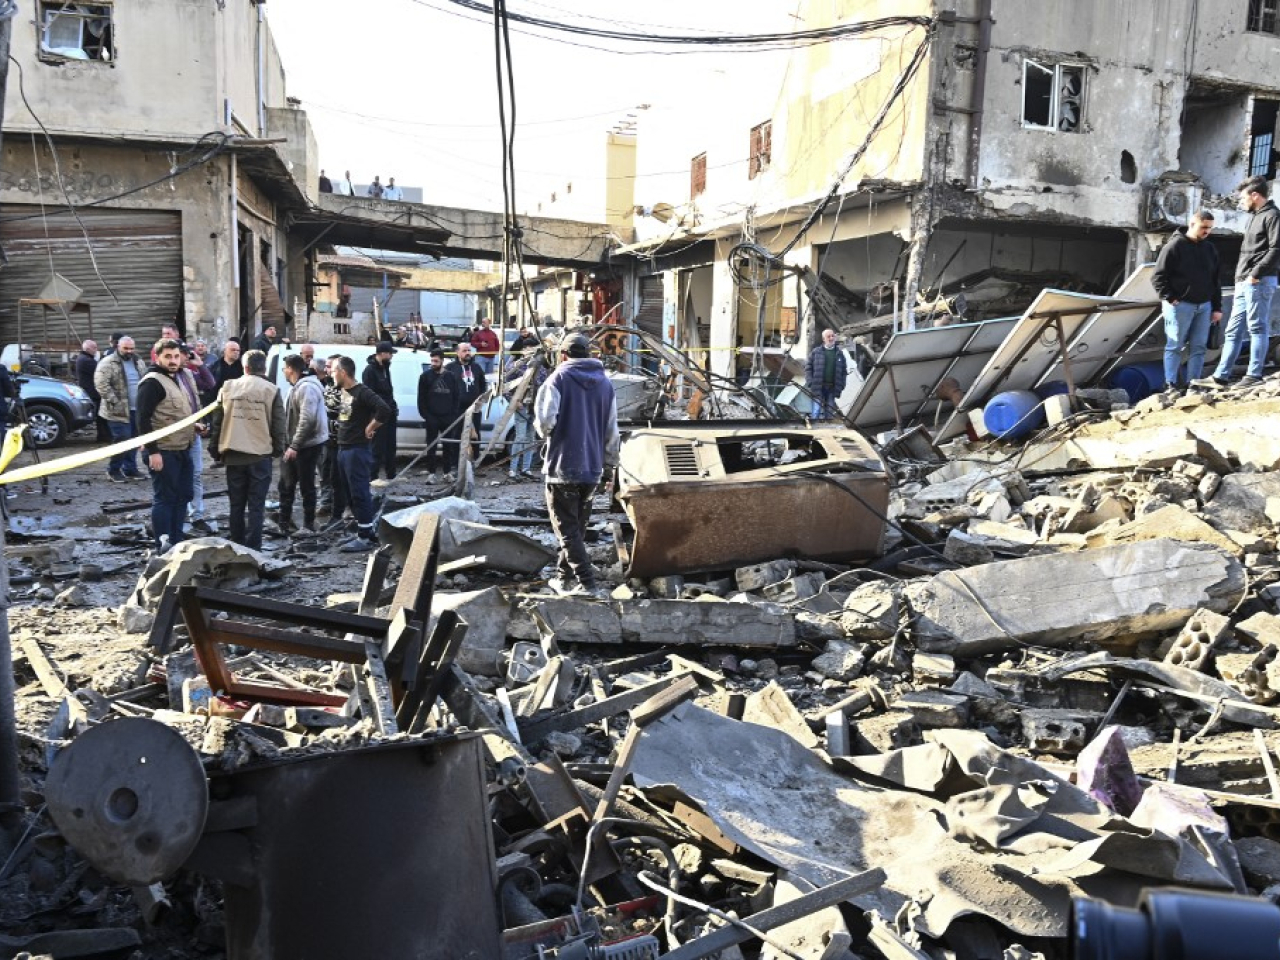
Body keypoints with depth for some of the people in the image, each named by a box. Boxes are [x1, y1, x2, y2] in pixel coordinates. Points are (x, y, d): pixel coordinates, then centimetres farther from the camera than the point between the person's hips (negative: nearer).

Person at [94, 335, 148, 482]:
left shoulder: (139, 363, 14)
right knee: (122, 440, -8)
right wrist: (115, 401, -19)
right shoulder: (108, 363, -9)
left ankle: (130, 468, 21)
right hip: (119, 410, -7)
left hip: (137, 409, 7)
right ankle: (113, 470, 6)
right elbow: (101, 384, -16)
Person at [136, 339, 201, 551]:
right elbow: (143, 419, -18)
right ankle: (163, 546, 1)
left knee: (183, 496, 14)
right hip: (163, 451, -9)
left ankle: (176, 541, 23)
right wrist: (152, 451, -22)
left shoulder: (183, 376, 11)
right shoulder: (152, 382, -14)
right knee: (164, 498, -4)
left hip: (183, 448, 9)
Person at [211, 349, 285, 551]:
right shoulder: (271, 390, -3)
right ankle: (253, 548, -1)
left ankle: (236, 546, 18)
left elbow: (217, 421, 7)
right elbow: (278, 423, -3)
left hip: (233, 455, 3)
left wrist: (215, 449, 13)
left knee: (236, 504, 13)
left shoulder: (227, 387, 5)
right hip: (260, 454, -3)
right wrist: (278, 449, 9)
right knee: (256, 505, 1)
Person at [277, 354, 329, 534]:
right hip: (295, 444, 10)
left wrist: (295, 446, -24)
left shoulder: (307, 387, -19)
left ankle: (309, 525, 10)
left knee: (306, 485, 0)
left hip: (308, 444, -10)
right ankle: (285, 521, 26)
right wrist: (291, 444, 15)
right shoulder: (298, 386, 14)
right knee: (286, 483, 15)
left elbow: (307, 420, -27)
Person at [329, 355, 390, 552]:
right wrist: (341, 430, 11)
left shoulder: (362, 393, -15)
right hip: (343, 448, 10)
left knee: (360, 493, -6)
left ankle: (365, 537, -1)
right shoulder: (343, 391, 12)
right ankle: (366, 530, 22)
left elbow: (384, 410, -27)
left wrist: (370, 429, -16)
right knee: (349, 493, 14)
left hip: (357, 450, -10)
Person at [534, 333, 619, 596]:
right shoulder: (605, 382, 9)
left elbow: (545, 421, -17)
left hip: (563, 466, -5)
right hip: (593, 468, 6)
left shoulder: (558, 378, -7)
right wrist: (609, 463, 19)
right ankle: (563, 577, 28)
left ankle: (587, 582, -8)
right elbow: (612, 430, 10)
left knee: (567, 528, 0)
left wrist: (544, 432, 6)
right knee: (578, 525, 18)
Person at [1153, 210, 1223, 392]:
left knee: (1199, 347, 5)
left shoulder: (1210, 249, 13)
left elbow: (1215, 281, 18)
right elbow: (1158, 276, -8)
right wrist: (1170, 298, -14)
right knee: (1175, 346, -4)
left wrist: (1217, 307, 13)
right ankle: (1170, 384, -2)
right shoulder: (1175, 246, -6)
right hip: (1181, 305, -6)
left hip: (1204, 306, 6)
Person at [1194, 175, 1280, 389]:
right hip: (1244, 284, 9)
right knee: (1233, 331, 7)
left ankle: (1254, 375, -5)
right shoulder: (1255, 217, 23)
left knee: (1257, 328, -7)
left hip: (1259, 282, -9)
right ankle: (1220, 376, 9)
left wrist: (1256, 274, -18)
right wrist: (1241, 276, 16)